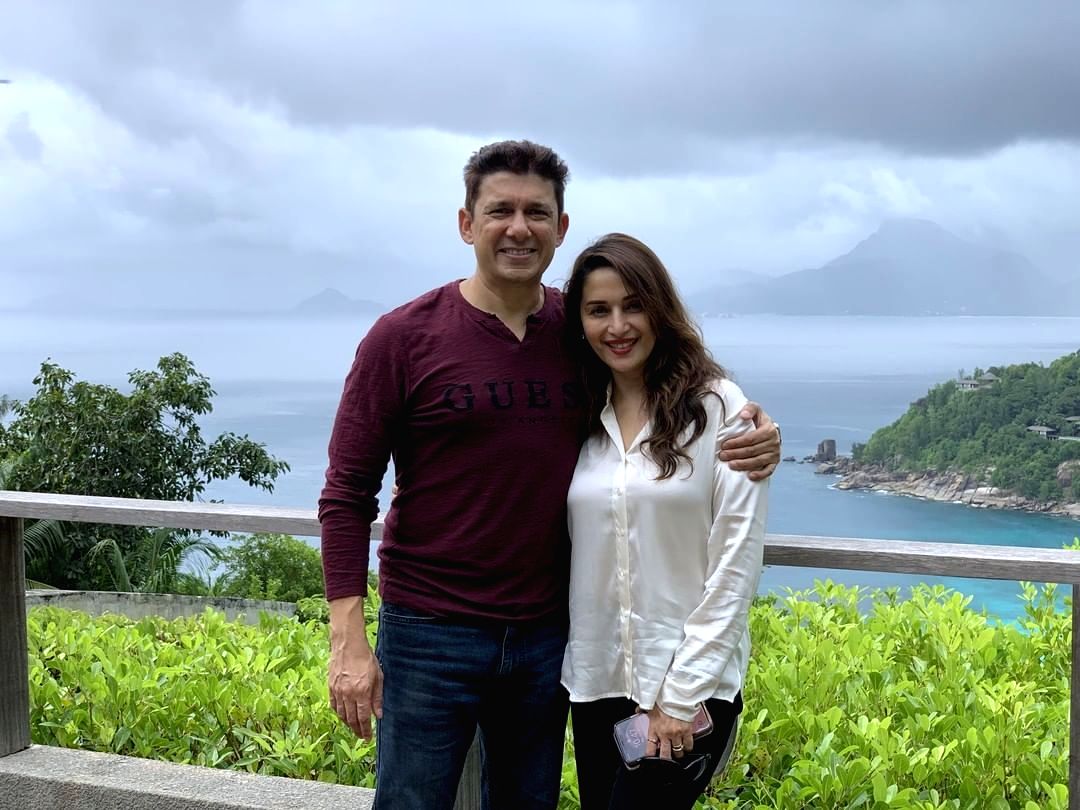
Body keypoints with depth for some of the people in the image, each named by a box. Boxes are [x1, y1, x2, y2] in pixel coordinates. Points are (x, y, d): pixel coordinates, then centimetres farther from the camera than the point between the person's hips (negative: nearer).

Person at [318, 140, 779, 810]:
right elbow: (348, 495, -7)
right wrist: (349, 640, -14)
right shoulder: (403, 338, -7)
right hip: (430, 633, -3)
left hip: (547, 633, 3)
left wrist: (753, 433, -8)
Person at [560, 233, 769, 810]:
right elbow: (573, 554, 9)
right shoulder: (581, 419, 5)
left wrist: (683, 696, -12)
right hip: (595, 682, 5)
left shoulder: (719, 408, -8)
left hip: (691, 686, -4)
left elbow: (736, 563, -10)